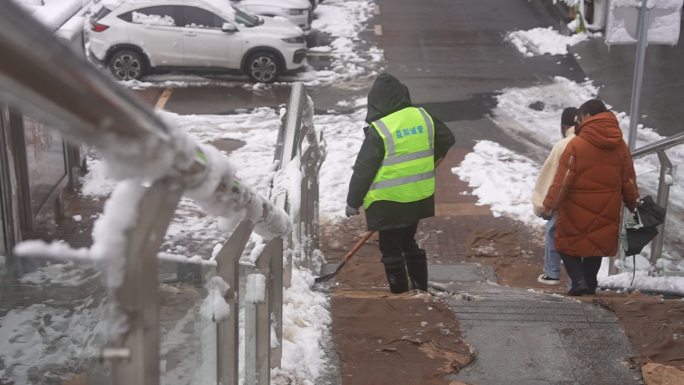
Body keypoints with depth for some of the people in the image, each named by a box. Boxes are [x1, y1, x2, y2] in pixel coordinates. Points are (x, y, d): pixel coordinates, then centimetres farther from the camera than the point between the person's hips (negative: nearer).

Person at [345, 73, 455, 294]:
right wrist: (432, 159, 32)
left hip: (389, 203, -6)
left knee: (391, 249, 8)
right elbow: (447, 139, 14)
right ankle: (420, 288, 29)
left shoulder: (379, 131, -18)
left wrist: (353, 203, -4)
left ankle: (400, 294, 15)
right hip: (418, 197, 6)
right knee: (409, 243, 23)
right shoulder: (423, 117, -1)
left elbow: (363, 170, -14)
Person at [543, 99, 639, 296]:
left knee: (568, 244, 10)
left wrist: (550, 203, -12)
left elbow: (563, 178, -17)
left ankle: (579, 280, -4)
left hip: (578, 207, -5)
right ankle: (590, 283, 24)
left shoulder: (577, 144, -16)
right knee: (597, 243, 19)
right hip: (606, 209, 5)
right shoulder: (620, 146, 2)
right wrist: (633, 204, 21)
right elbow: (629, 180, 9)